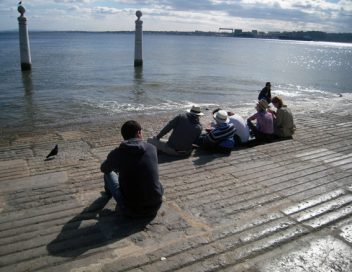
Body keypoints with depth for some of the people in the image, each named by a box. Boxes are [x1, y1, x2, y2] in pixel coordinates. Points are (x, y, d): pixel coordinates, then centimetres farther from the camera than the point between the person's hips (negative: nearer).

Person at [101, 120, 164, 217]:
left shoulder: (117, 153, -10)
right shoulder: (152, 149, -3)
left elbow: (103, 169, 14)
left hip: (130, 210, -2)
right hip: (155, 207, 2)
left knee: (108, 173, 19)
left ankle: (110, 191, 51)